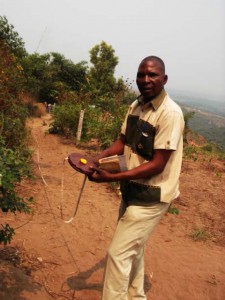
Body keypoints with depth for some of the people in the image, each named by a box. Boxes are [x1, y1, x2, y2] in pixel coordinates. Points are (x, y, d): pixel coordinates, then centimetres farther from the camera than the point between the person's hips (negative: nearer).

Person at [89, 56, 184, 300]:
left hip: (151, 196, -8)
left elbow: (157, 165, -24)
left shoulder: (170, 113, -22)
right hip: (132, 189, 8)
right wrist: (98, 158, -9)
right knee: (133, 249, 23)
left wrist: (111, 177, -29)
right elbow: (122, 142, 10)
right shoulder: (136, 106, 3)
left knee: (118, 253, -3)